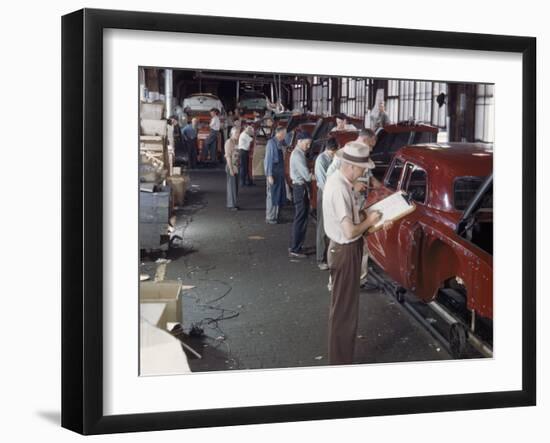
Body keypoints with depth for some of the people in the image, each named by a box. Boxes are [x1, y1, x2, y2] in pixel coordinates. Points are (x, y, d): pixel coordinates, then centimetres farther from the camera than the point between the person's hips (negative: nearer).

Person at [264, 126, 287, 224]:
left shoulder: (280, 143, 7)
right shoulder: (271, 143, -15)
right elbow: (268, 159, -17)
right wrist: (269, 175, -19)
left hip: (280, 173, 8)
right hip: (273, 172, -8)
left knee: (279, 194, 14)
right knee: (272, 195, -1)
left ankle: (275, 215, 25)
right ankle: (270, 218, 9)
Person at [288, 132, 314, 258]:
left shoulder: (299, 153, 14)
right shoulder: (297, 155, -18)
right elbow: (307, 175, -23)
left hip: (302, 187, 10)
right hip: (300, 188, -10)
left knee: (302, 217, 16)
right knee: (300, 219, -6)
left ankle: (296, 246, 25)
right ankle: (294, 250, -1)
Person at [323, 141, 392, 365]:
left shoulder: (340, 180, 3)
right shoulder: (339, 189, -28)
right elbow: (350, 231, -30)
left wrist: (375, 220, 1)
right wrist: (369, 221, -13)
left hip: (345, 248, 10)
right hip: (345, 251, -10)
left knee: (345, 304, 23)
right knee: (344, 308, 2)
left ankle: (342, 354, 40)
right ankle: (340, 361, 14)